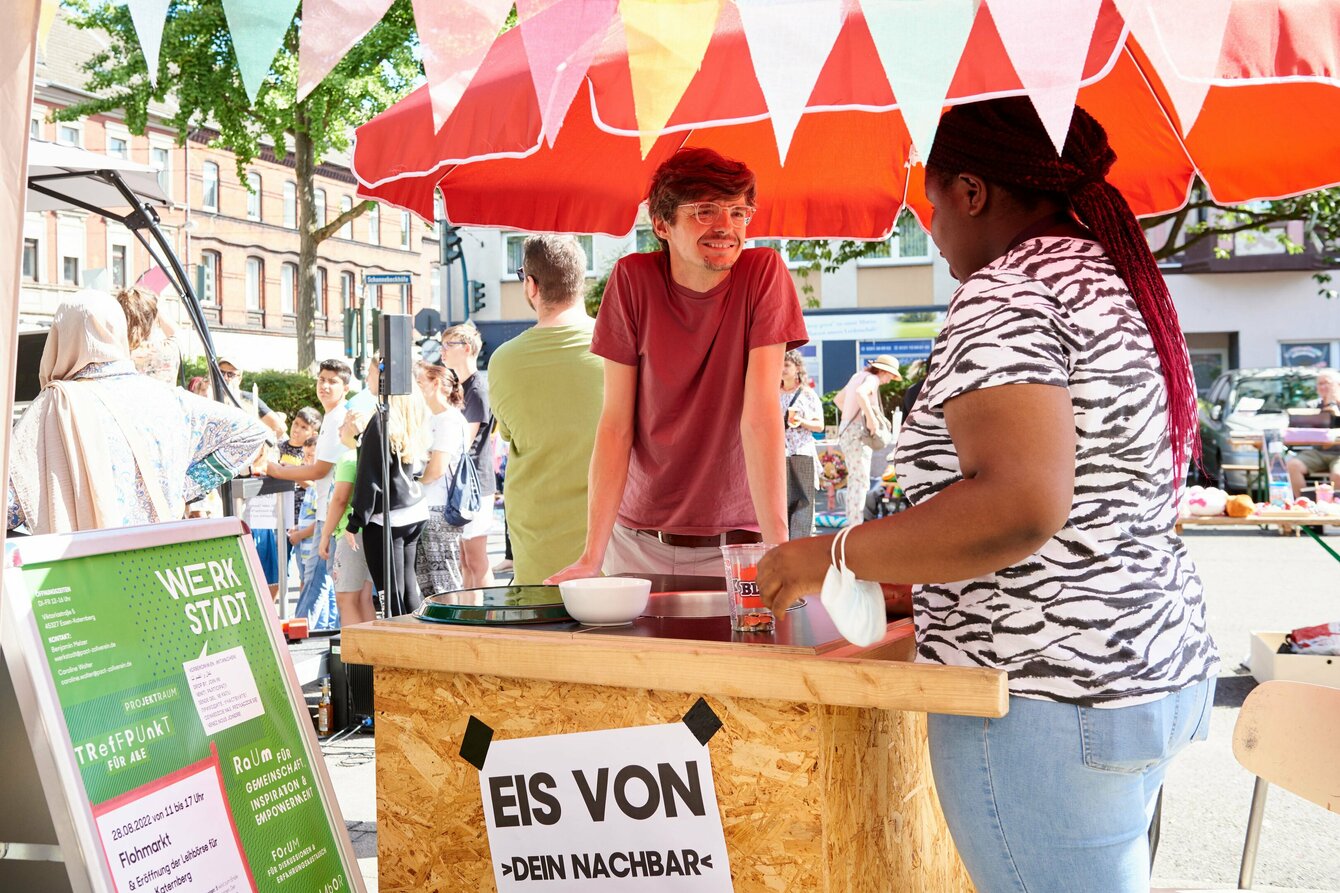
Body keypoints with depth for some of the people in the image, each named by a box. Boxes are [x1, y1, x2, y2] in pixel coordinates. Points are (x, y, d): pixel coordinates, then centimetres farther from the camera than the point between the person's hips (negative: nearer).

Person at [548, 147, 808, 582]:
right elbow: (615, 424, -8)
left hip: (734, 542, -1)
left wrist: (779, 548, -23)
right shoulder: (633, 279, -6)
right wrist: (592, 555, -15)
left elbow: (761, 415, -15)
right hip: (638, 541, 1)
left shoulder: (764, 272, -9)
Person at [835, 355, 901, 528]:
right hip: (858, 431, -10)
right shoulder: (872, 379, -9)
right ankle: (856, 527, -12)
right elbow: (860, 393, -32)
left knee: (854, 479, 14)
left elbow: (838, 399, 28)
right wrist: (872, 418, -28)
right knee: (861, 481, -9)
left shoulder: (858, 376, 18)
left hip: (846, 429, 10)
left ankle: (851, 523, 15)